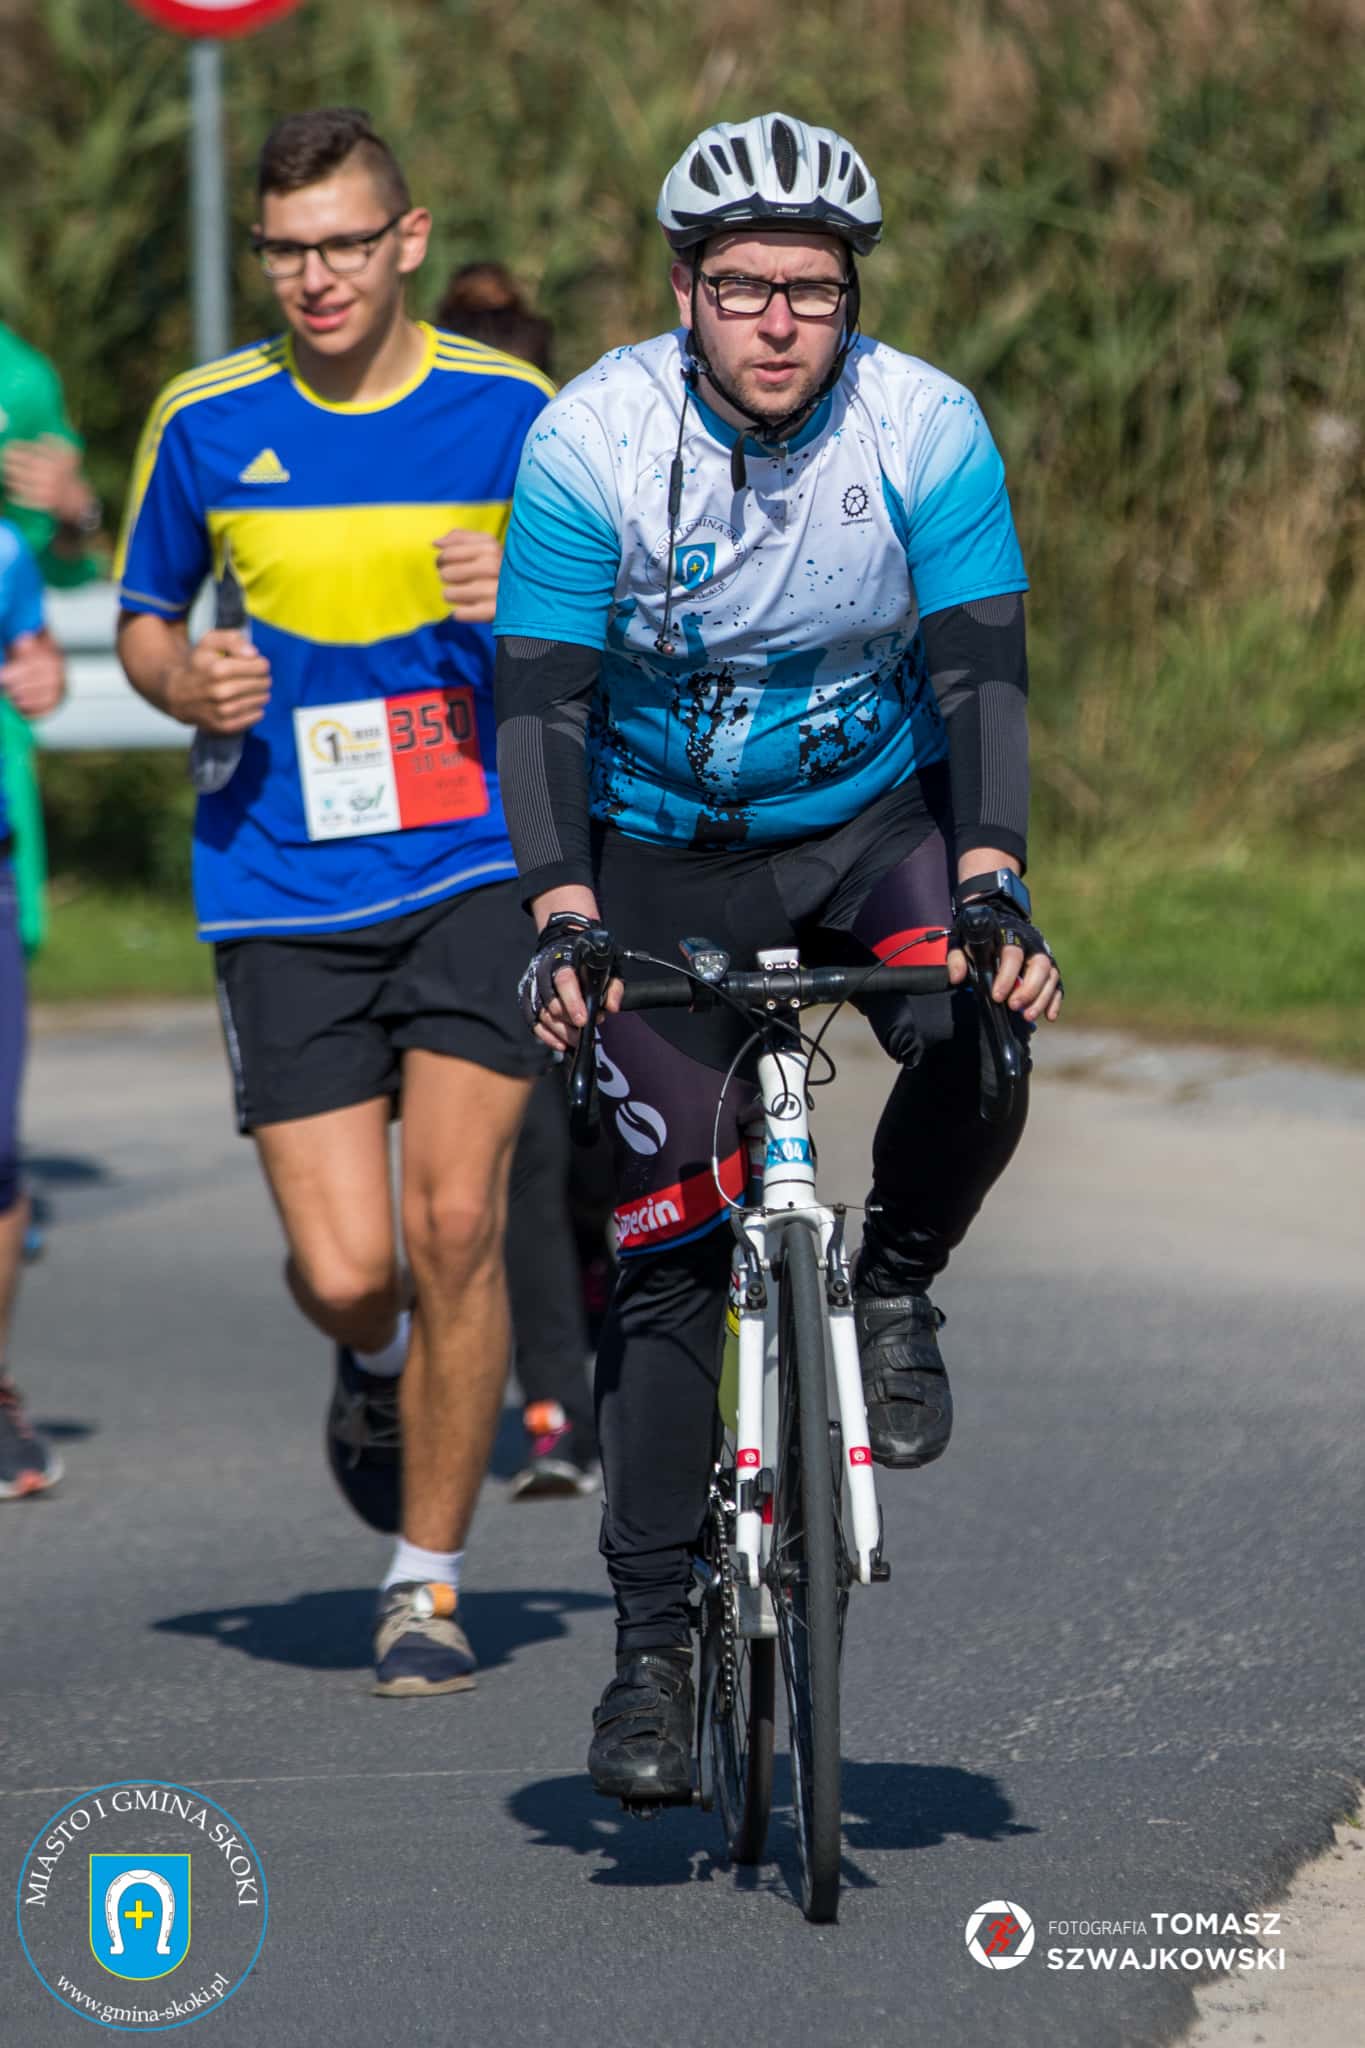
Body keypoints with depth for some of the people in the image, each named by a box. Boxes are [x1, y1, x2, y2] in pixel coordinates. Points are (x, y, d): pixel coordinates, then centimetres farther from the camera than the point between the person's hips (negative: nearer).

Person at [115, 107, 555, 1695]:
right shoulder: (207, 420, 2)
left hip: (477, 867, -1)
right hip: (283, 891, 1)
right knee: (345, 1271, -6)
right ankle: (376, 1365, 33)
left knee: (453, 1223, -13)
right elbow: (143, 614, 15)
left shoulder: (507, 411, -1)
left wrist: (531, 601, -16)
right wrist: (184, 683, -8)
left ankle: (428, 1579, 3)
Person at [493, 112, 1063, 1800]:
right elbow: (540, 698, -20)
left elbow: (979, 670, -19)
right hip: (664, 856, 0)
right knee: (664, 1256, -5)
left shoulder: (925, 429, -16)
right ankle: (651, 1647, 2)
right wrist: (560, 920, -34)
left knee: (978, 1037, -32)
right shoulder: (592, 440, -19)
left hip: (872, 818, 1)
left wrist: (994, 887, -34)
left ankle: (895, 1292, -2)